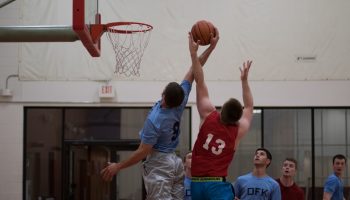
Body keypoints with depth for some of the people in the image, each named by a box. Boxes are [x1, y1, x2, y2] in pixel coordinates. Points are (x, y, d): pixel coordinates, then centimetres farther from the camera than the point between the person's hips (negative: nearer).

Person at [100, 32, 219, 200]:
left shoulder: (154, 120, -22)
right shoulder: (180, 102, -7)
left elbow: (143, 151, -18)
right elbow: (194, 71, -2)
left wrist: (118, 166, -10)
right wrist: (211, 46, 4)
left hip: (158, 164, -8)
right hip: (175, 162, 8)